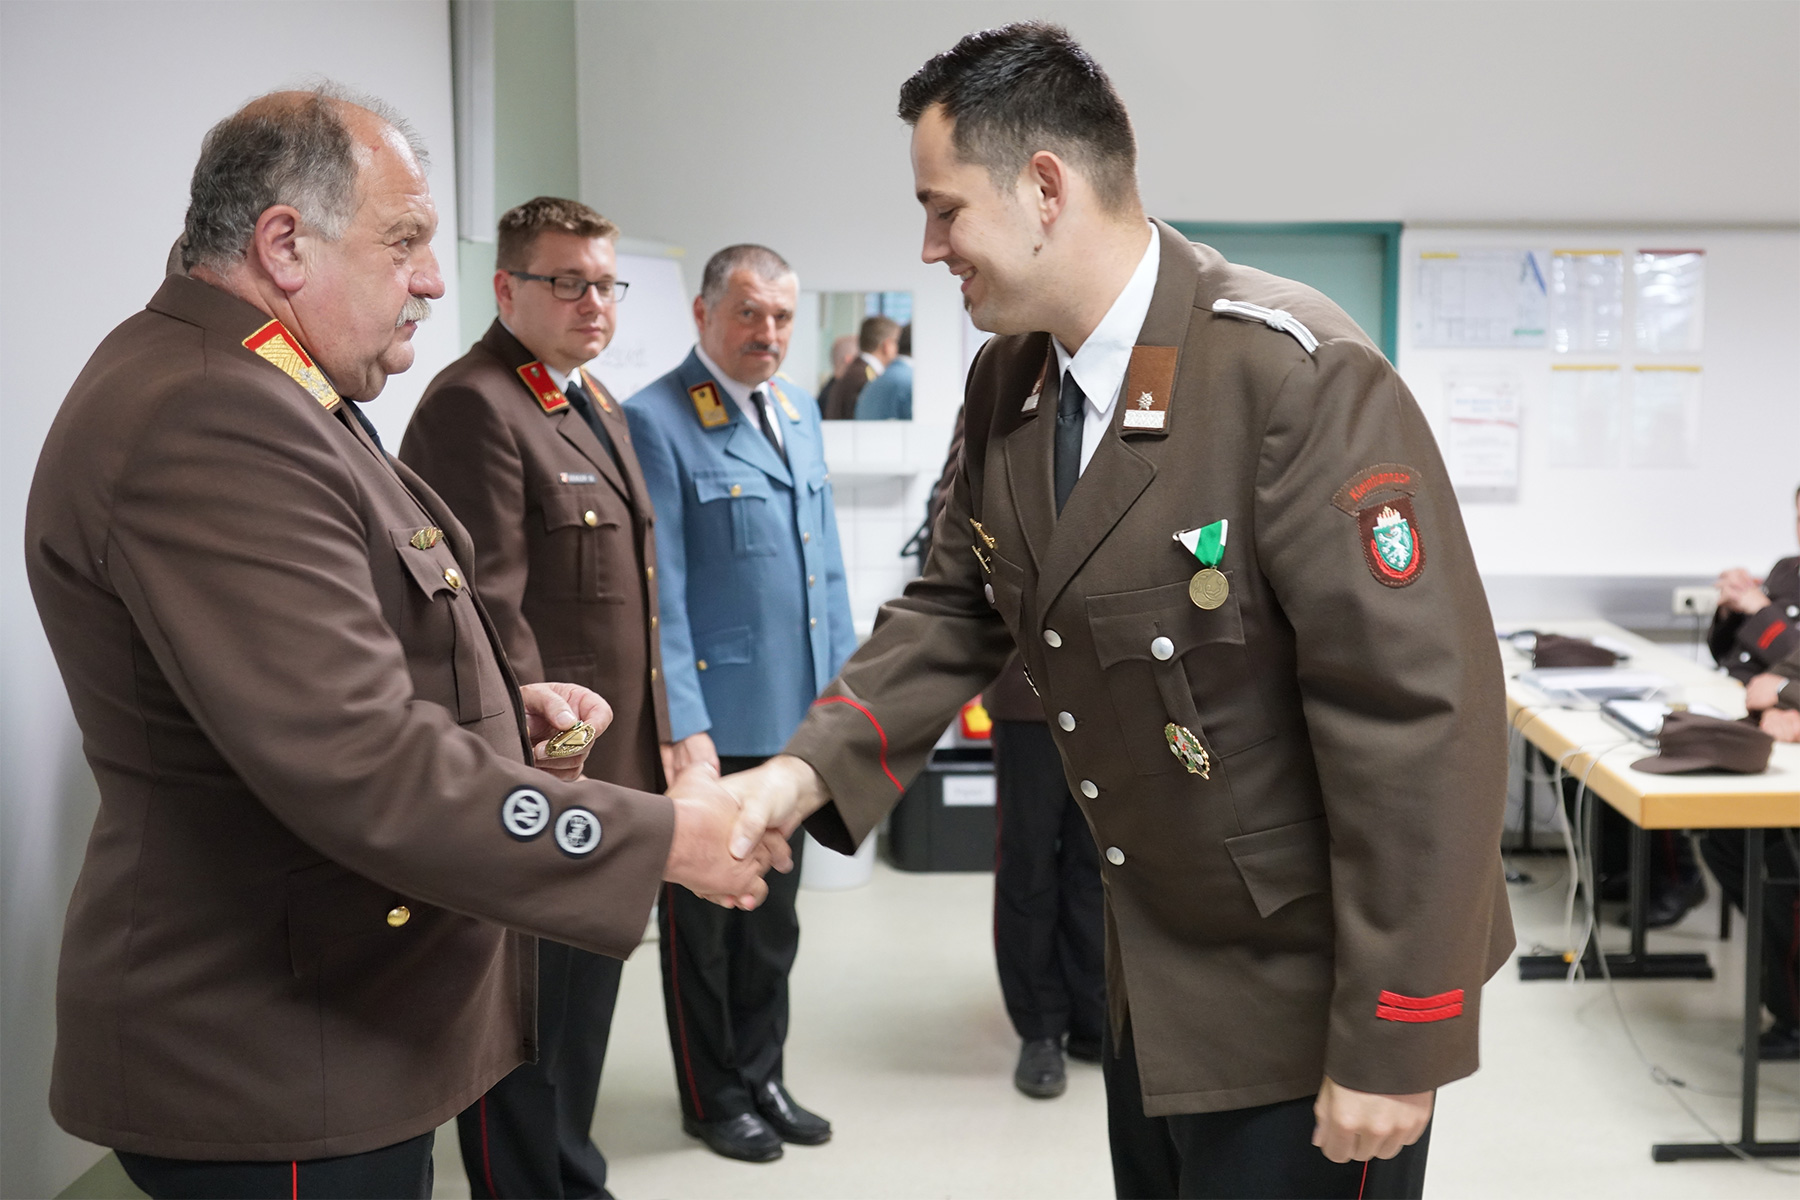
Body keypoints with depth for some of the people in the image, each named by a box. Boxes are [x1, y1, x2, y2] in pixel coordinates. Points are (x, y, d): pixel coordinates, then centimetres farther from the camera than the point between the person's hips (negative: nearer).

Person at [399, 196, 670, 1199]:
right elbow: (487, 615, -21)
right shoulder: (474, 406, -16)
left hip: (610, 776, 10)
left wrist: (651, 746, 16)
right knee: (526, 1030, 5)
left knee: (583, 1010, 21)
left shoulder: (598, 407, 15)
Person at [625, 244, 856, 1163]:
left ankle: (761, 1078, 34)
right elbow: (658, 590, -15)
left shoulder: (799, 412, 11)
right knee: (703, 919, 10)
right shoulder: (657, 422, -12)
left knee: (773, 919, 19)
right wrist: (681, 724, -19)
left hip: (796, 716, 7)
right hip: (713, 720, -7)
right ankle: (713, 1097, 26)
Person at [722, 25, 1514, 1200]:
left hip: (1308, 984, -7)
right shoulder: (1007, 383, 0)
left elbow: (1422, 716, -26)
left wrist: (1390, 1048, -23)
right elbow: (956, 610, 7)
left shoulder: (1299, 377, -25)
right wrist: (810, 770, -10)